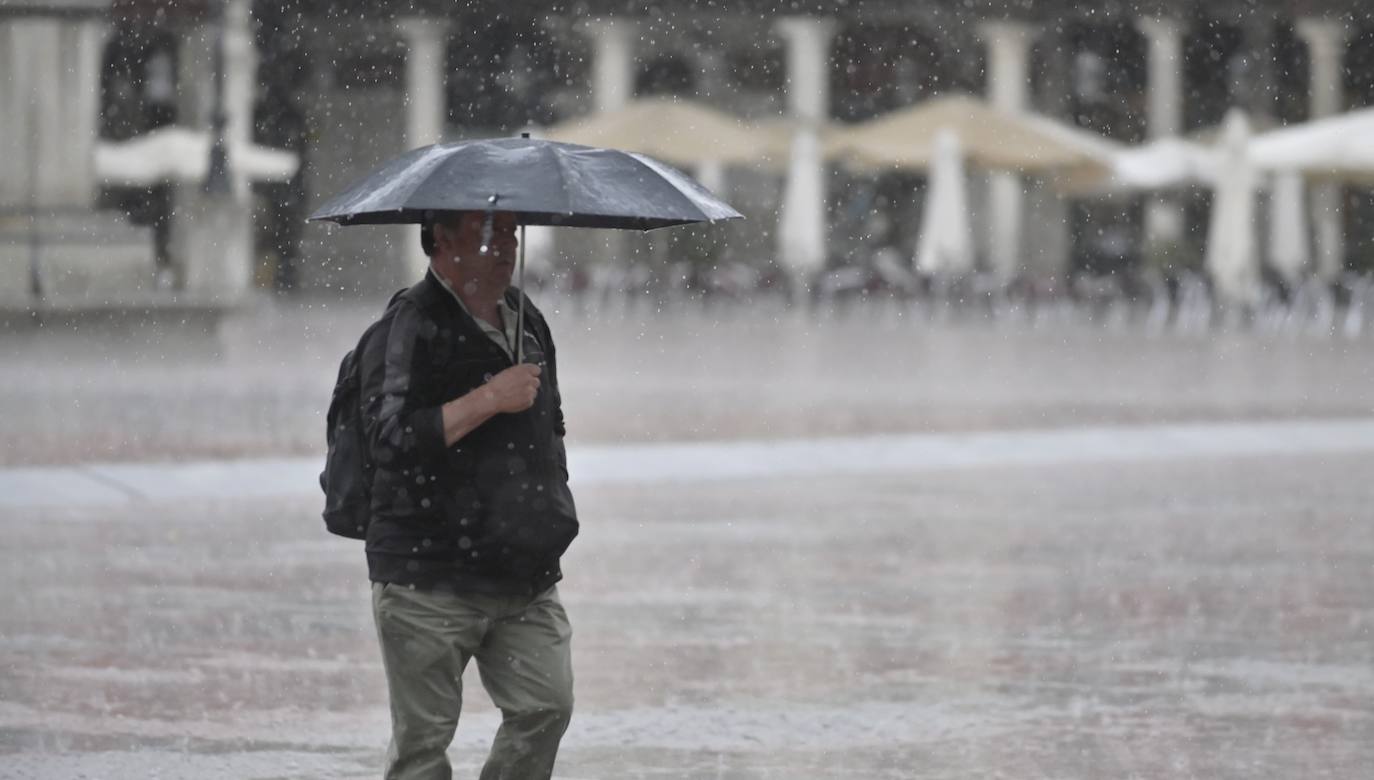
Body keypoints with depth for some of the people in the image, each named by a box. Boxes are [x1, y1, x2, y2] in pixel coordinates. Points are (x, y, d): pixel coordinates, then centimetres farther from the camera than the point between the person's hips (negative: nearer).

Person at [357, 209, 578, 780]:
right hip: (428, 580, -6)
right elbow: (392, 438, -23)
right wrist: (488, 399, -22)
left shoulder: (528, 322, 15)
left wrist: (551, 516, 25)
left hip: (524, 577, 6)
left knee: (547, 704, -8)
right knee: (423, 734, -2)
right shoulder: (409, 328, -10)